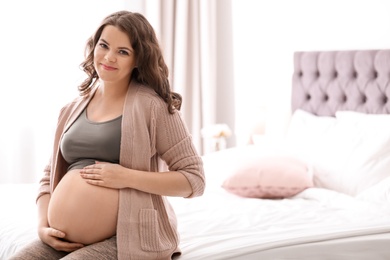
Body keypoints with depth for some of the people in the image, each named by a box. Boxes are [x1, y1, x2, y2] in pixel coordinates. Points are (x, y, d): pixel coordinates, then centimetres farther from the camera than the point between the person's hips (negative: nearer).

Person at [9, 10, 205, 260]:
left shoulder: (153, 105, -7)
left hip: (128, 238, -6)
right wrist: (43, 226, 2)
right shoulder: (72, 110, 13)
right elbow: (50, 176, 19)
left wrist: (127, 177, -18)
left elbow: (194, 179, -9)